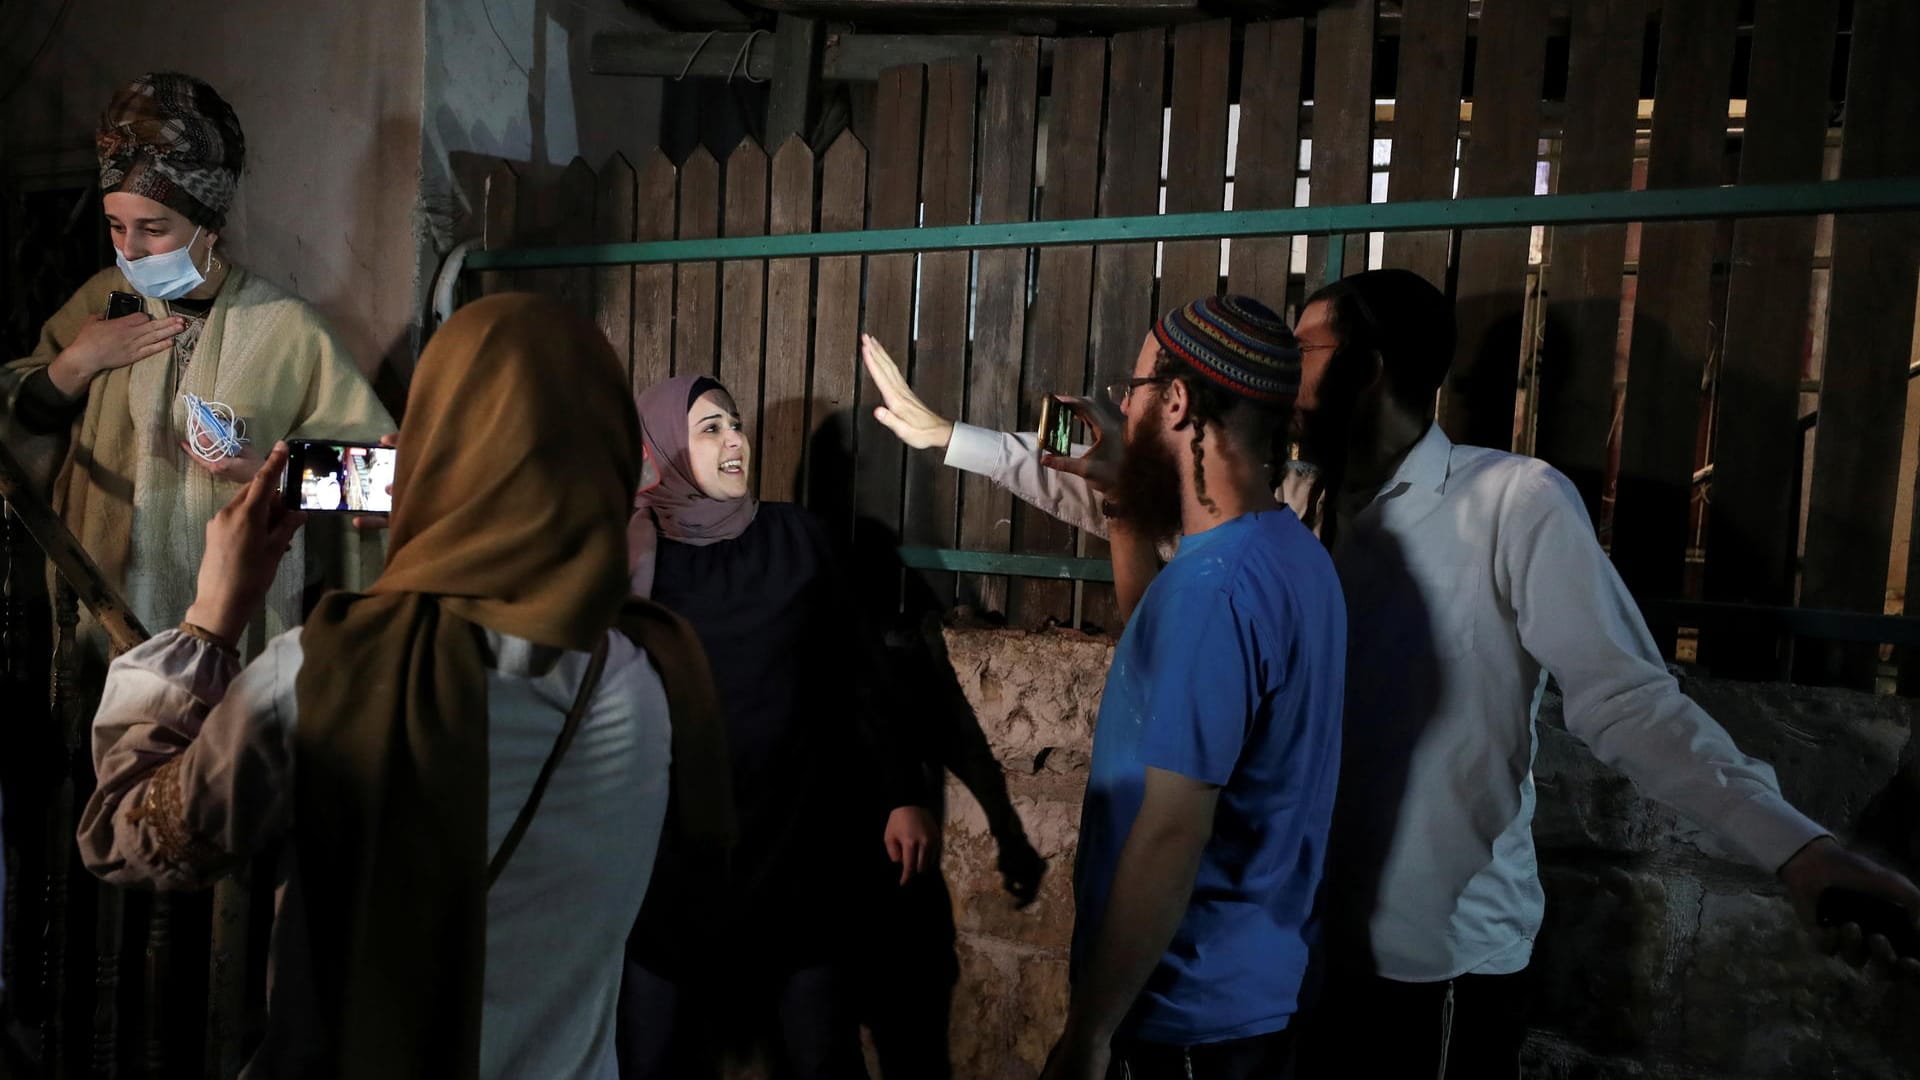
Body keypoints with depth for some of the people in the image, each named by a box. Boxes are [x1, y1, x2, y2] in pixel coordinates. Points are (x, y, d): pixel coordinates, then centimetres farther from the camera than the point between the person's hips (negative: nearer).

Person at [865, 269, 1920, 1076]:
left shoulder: (1516, 500, -16)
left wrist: (1790, 841, -34)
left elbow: (1625, 696, -20)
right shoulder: (1289, 507, 1)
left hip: (1445, 955, -5)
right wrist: (946, 434, 8)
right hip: (1314, 932, 6)